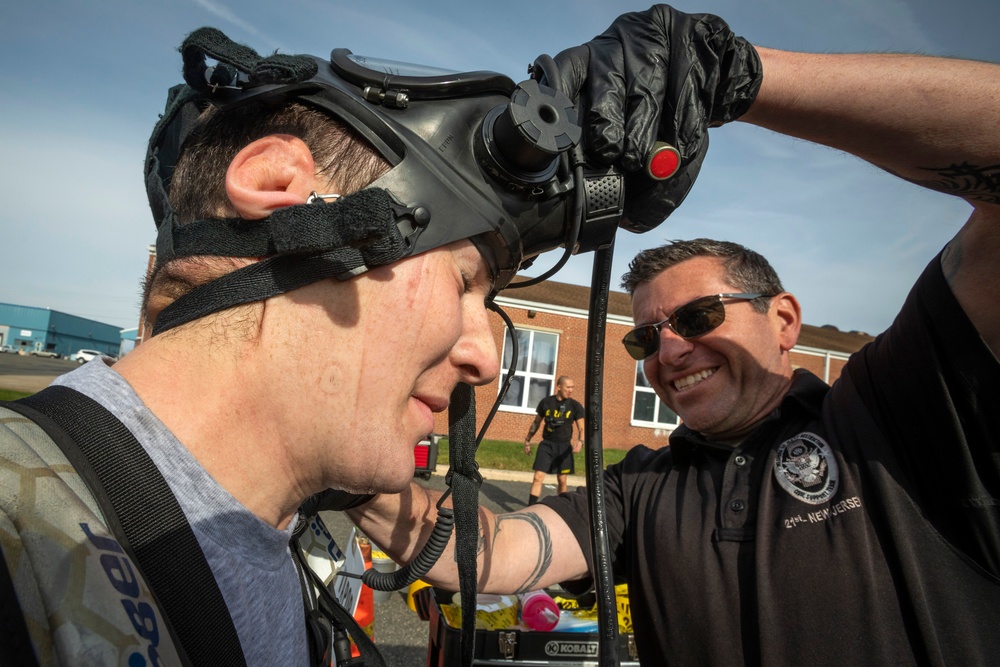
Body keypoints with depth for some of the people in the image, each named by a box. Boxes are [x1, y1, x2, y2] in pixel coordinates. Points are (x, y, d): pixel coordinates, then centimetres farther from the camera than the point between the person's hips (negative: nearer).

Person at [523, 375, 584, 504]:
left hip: (564, 445, 0)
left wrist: (580, 441, -26)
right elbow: (536, 422, 12)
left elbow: (581, 428, -5)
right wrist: (528, 440, 16)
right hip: (546, 444, 0)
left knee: (562, 480, 9)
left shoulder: (575, 406, -3)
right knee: (538, 477, -7)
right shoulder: (546, 402, -1)